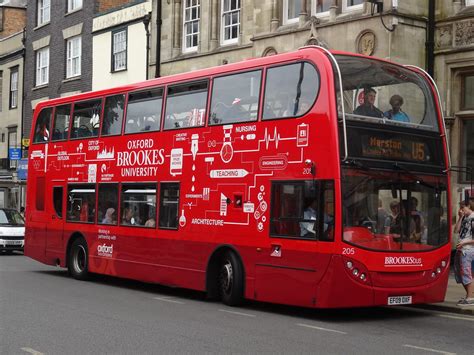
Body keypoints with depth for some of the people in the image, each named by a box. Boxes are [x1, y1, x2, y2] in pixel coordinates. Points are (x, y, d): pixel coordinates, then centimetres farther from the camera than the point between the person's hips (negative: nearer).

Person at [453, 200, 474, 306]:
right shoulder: (465, 218, 13)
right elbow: (456, 230, 9)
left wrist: (464, 243, -15)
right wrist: (460, 218, 3)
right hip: (460, 249, 9)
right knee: (458, 273, 12)